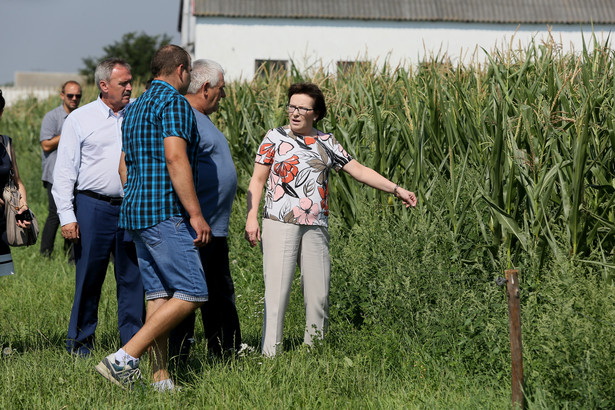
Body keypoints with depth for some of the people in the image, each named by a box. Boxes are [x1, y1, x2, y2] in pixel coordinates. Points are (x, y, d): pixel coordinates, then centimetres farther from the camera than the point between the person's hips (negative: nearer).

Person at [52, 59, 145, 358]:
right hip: (94, 207, -3)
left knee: (132, 277, 3)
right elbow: (64, 171, 0)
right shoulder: (80, 119, 1)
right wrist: (66, 216, -7)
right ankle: (80, 343, 13)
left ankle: (133, 342, 11)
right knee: (89, 278, 1)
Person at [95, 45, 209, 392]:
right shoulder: (173, 102, -10)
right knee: (191, 294, -10)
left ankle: (162, 380, 6)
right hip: (166, 213, -10)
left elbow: (125, 167, 23)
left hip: (136, 211, 10)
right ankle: (124, 359, -15)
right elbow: (175, 159, -20)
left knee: (159, 295, 8)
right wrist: (196, 214, -20)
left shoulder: (136, 108, 19)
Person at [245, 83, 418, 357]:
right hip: (280, 224, -3)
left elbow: (359, 171, 13)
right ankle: (270, 354, -5)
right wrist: (251, 217, -8)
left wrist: (396, 189, 7)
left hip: (315, 228, 3)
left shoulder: (327, 143, 11)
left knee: (319, 294, 2)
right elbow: (257, 181, 4)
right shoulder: (275, 138, 4)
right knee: (277, 290, -8)